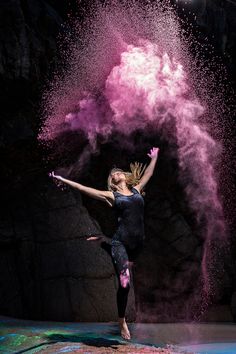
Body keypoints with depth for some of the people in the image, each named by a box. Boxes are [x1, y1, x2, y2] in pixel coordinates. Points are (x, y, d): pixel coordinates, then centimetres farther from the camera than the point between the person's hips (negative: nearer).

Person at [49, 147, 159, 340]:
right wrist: (63, 179, 1)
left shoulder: (136, 190, 15)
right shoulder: (111, 196, 5)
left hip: (138, 242, 4)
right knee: (125, 283, -12)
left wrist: (154, 157, 38)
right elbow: (83, 188, 4)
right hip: (121, 242, -4)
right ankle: (122, 322, 8)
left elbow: (148, 174, 29)